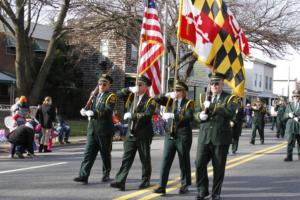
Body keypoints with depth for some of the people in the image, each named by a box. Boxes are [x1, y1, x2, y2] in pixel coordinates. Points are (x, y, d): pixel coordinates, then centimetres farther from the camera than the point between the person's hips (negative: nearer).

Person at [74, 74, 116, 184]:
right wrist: (85, 111, -1)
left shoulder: (111, 96, -3)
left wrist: (94, 113, -28)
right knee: (88, 152, -2)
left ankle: (106, 174, 21)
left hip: (104, 130, -5)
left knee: (105, 154, 7)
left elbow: (108, 111, -19)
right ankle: (83, 176, -6)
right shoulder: (94, 95, 18)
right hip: (92, 129, 5)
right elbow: (90, 108, 22)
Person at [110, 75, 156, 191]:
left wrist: (132, 115, -23)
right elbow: (119, 95, 10)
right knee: (126, 158, -1)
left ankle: (145, 181, 21)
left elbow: (148, 115, -20)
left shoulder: (150, 101, -7)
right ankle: (120, 181, -6)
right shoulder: (131, 97, 12)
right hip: (131, 133, 5)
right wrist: (130, 90, -3)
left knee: (145, 159, 7)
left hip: (143, 134, -4)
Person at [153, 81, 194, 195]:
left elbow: (189, 117, -20)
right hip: (170, 135, 4)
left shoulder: (188, 103, -4)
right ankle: (162, 186, -2)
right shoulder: (170, 101, 11)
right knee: (165, 161, -2)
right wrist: (168, 95, -7)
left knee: (184, 162, 7)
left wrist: (173, 116, -25)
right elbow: (157, 99, 5)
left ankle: (185, 185, 20)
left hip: (183, 136, -4)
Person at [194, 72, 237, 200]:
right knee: (199, 164, -3)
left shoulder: (229, 98, 0)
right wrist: (200, 115, -12)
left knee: (219, 168, 4)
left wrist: (211, 106, -18)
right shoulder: (204, 97, 14)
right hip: (204, 137, 3)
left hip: (221, 138, -3)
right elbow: (196, 114, 12)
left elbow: (230, 112, -19)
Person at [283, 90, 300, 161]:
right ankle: (289, 156, -10)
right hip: (291, 126, 0)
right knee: (290, 141, -8)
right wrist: (289, 115, -13)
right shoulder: (289, 105, 11)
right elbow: (285, 115, 8)